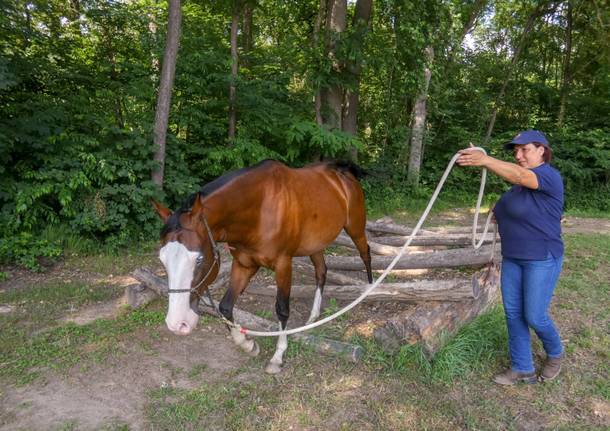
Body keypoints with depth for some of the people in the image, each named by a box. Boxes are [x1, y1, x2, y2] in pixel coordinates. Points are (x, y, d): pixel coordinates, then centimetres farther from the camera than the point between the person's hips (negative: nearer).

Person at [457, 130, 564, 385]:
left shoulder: (549, 176, -15)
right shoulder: (520, 184, 11)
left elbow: (520, 176, -37)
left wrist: (485, 160, -50)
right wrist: (499, 213, 4)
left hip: (542, 259, -8)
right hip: (512, 258, 8)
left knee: (534, 316, 0)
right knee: (513, 313, 8)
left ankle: (555, 354, 31)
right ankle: (522, 369, 21)